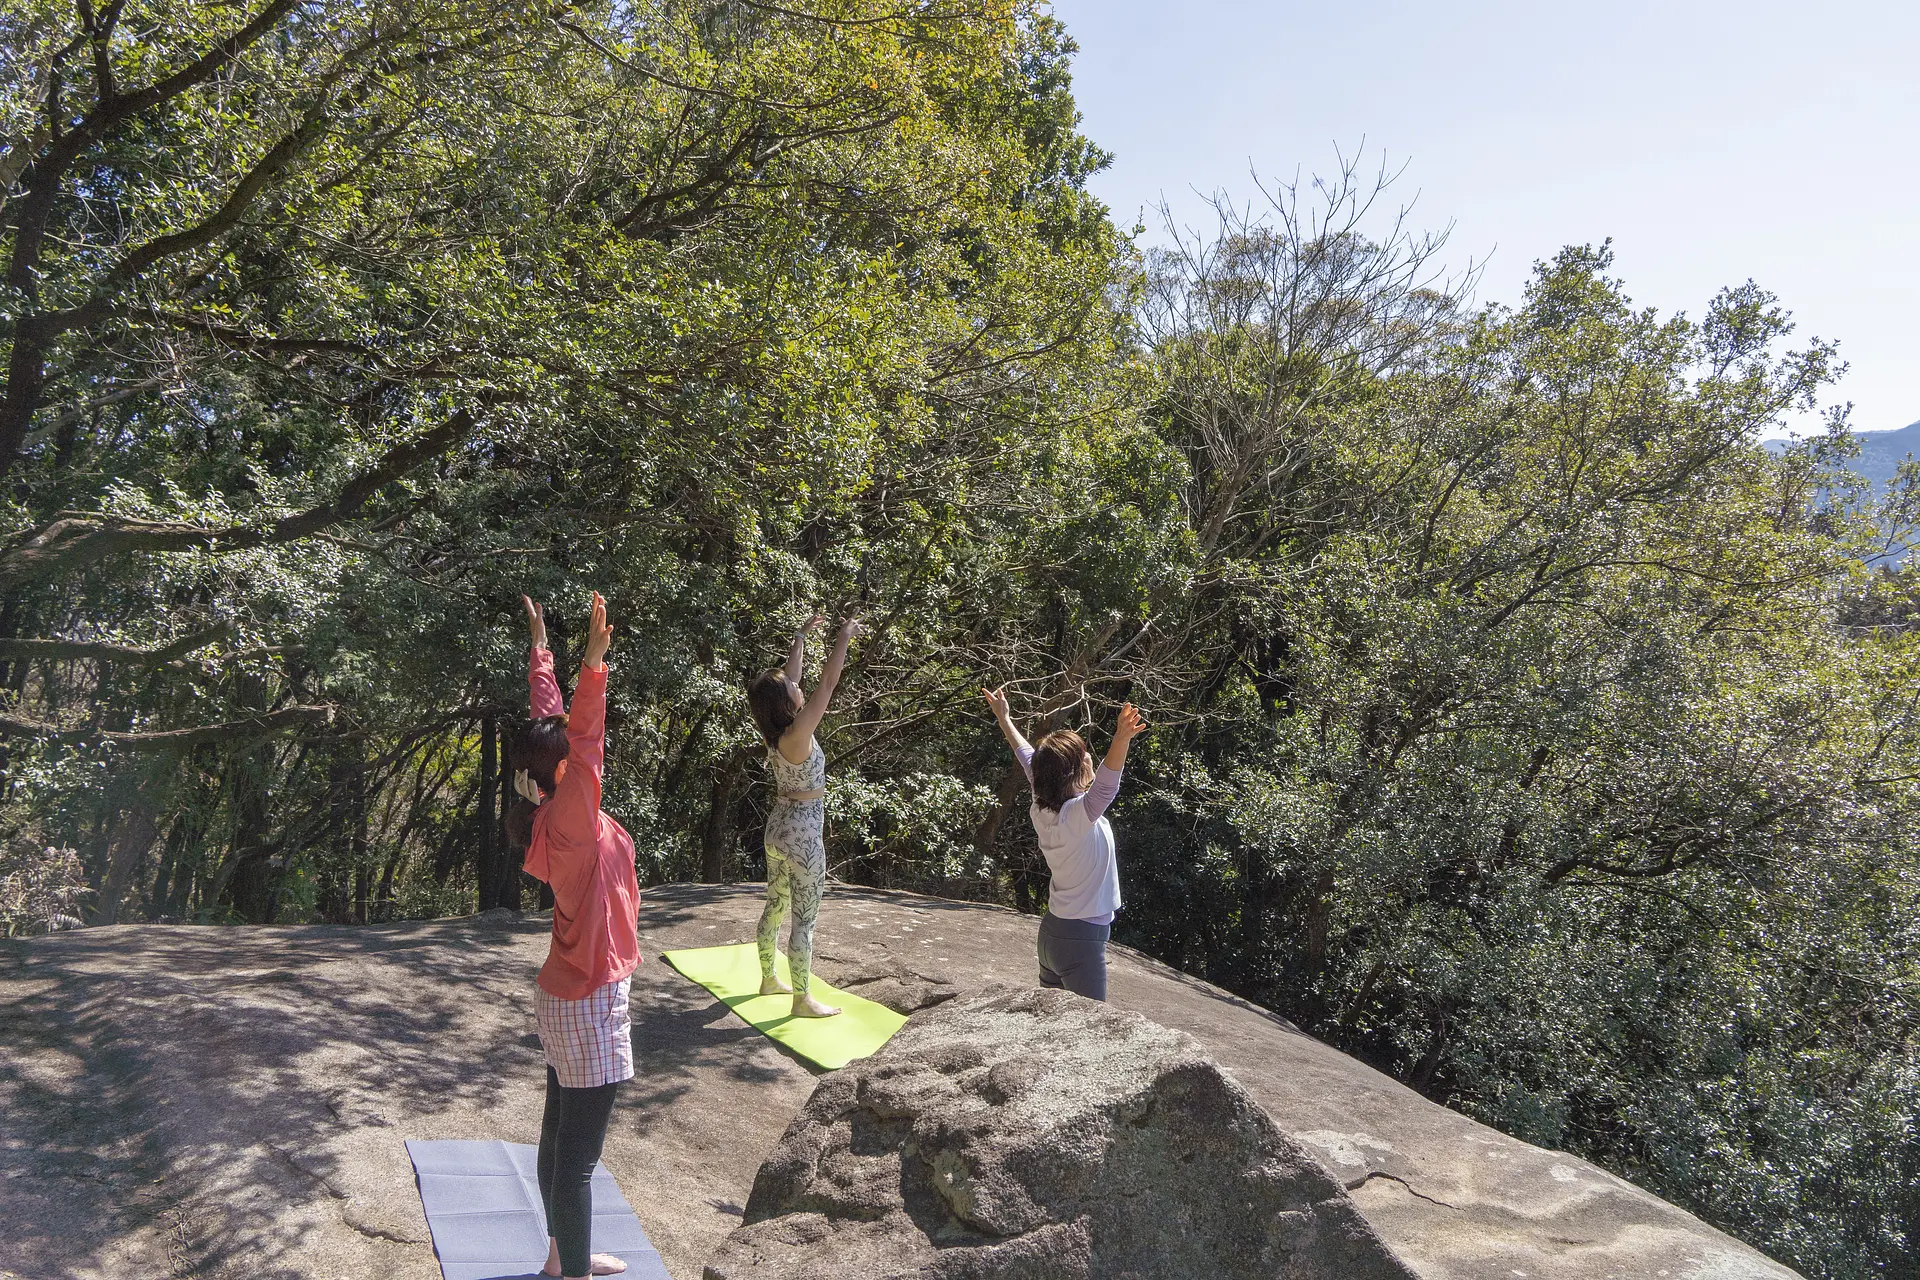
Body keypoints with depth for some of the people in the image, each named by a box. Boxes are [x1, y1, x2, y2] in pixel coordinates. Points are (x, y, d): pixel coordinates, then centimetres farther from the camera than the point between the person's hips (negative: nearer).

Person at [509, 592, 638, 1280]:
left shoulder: (557, 810, 2)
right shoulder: (572, 817, -22)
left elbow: (553, 719, 11)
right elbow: (584, 740, -40)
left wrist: (541, 648, 20)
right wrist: (593, 667, -52)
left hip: (565, 996, 10)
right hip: (589, 1005, -10)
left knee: (560, 1135, 21)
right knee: (577, 1153, 1)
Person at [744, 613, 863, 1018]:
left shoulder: (774, 731, -1)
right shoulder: (797, 734, -22)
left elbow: (790, 677, 11)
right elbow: (827, 683, -21)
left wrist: (801, 636, 19)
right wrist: (845, 636, -13)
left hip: (779, 826, 9)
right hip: (803, 832, -9)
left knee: (775, 905, 20)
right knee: (804, 919, 0)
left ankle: (769, 978, 34)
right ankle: (802, 999, 7)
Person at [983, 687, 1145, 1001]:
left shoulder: (1042, 808, -1)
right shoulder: (1078, 814, -23)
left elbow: (1028, 758, 13)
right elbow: (1105, 787, -44)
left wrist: (1004, 718, 28)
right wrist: (1121, 740, -59)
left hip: (1051, 929, 9)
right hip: (1081, 940, -9)